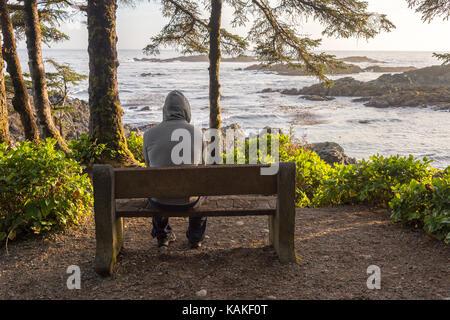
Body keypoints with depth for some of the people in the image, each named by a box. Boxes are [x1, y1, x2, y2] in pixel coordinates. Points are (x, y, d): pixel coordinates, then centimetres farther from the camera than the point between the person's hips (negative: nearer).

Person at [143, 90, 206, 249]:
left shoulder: (149, 134, -8)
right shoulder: (197, 133, -8)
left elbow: (150, 166, 7)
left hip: (160, 201, 1)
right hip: (187, 200, 0)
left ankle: (162, 236, 45)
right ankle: (195, 238, 42)